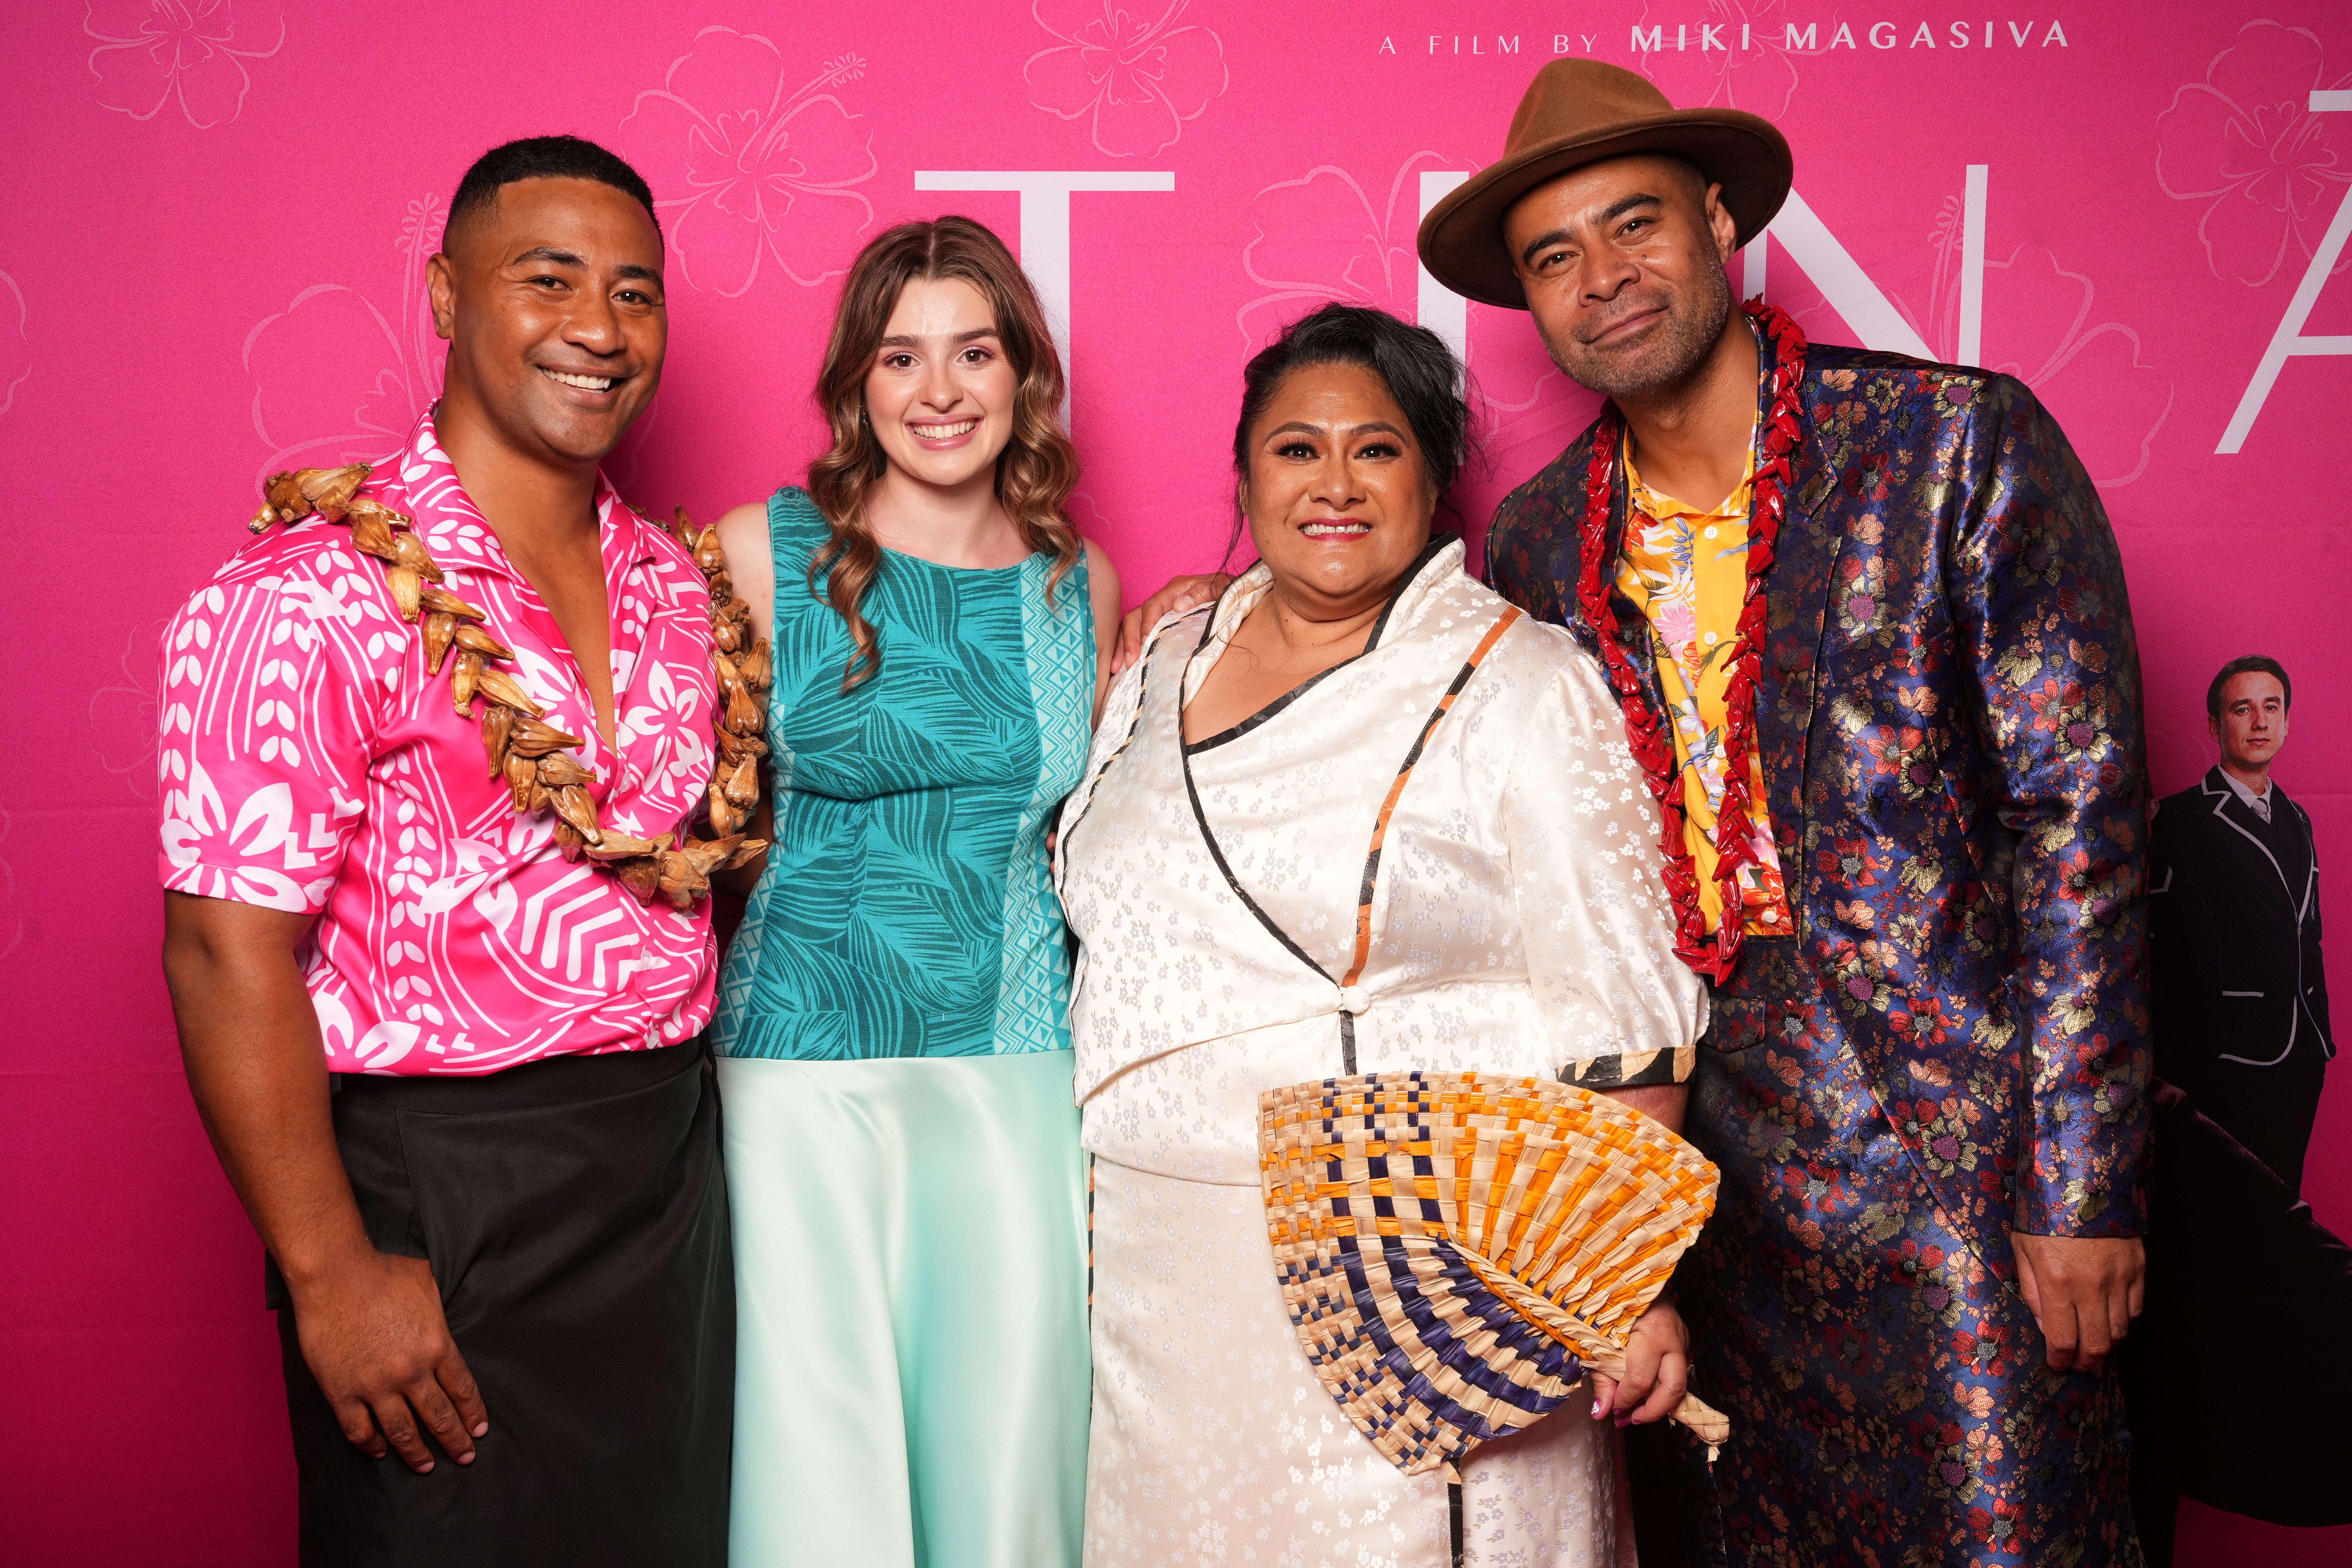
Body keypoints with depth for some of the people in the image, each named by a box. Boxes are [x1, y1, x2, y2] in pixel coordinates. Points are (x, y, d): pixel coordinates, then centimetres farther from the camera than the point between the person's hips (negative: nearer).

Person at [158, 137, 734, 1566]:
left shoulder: (676, 581, 7)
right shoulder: (311, 594, -14)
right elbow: (229, 951, -16)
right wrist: (331, 1273, -16)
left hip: (674, 1167, 7)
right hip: (440, 1200, -6)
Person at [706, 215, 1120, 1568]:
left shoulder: (1081, 585, 8)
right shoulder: (763, 553, -1)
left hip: (1019, 1068, 3)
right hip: (805, 1059, -2)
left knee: (1009, 1432, 10)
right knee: (816, 1446, 4)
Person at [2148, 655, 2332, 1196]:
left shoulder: (2297, 820, 17)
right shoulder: (2181, 819, -6)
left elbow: (2309, 937, 20)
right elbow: (2158, 943, -10)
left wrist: (2320, 1033, 16)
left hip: (2300, 1058, 7)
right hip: (2223, 1064, -6)